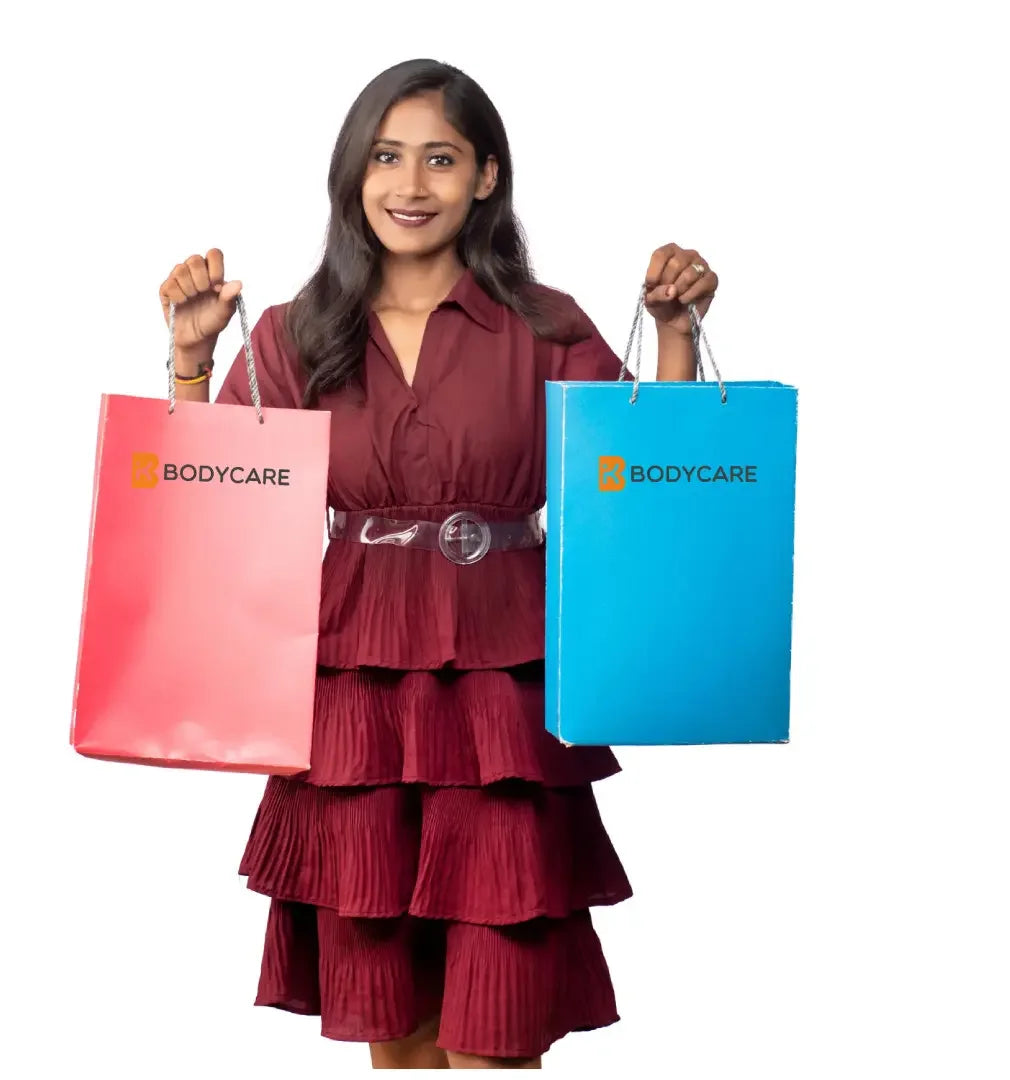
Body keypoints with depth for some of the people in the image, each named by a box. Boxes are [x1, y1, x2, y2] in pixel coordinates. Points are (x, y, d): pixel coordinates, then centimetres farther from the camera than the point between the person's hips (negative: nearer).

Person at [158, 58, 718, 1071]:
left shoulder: (547, 329, 3)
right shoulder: (295, 336, 7)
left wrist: (676, 331, -7)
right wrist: (191, 354, -3)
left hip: (502, 702, -2)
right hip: (351, 700, 2)